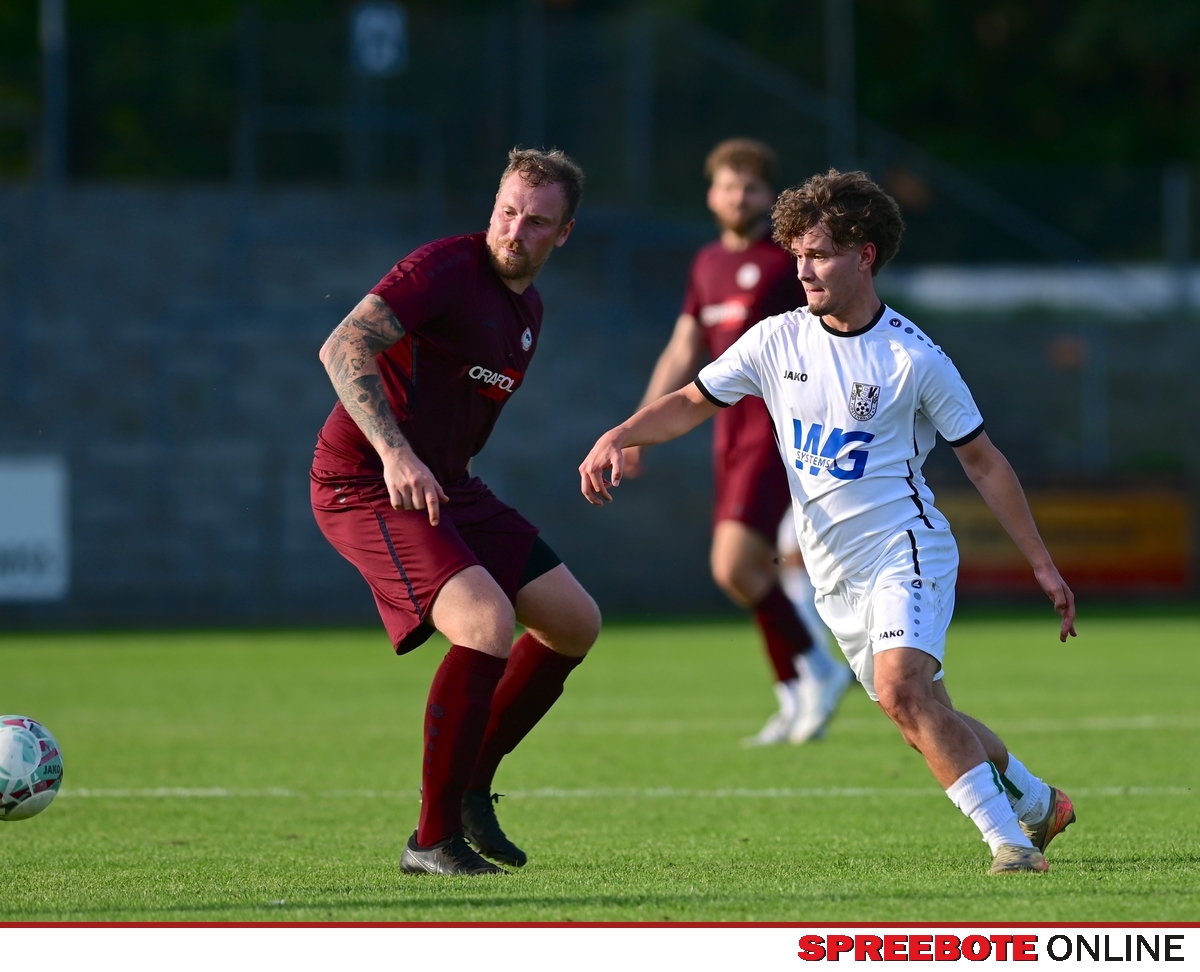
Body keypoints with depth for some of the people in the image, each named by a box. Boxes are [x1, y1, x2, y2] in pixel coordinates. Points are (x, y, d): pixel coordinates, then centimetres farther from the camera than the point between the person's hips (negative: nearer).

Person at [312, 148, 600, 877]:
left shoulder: (528, 309, 13)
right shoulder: (446, 269, -16)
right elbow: (343, 348, -28)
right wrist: (394, 453, -39)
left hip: (444, 486, 9)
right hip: (367, 487, -9)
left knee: (575, 623, 9)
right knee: (489, 625, -26)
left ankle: (470, 785, 22)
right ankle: (433, 839, -16)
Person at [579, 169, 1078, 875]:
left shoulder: (914, 358, -9)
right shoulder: (778, 340, 2)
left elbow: (982, 460, -1)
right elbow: (693, 403, 10)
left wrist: (1042, 564, 0)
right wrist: (618, 438, -9)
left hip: (905, 550, -5)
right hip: (837, 577, 5)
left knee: (903, 689, -28)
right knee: (928, 722, 10)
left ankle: (1009, 838, -24)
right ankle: (1037, 802, 34)